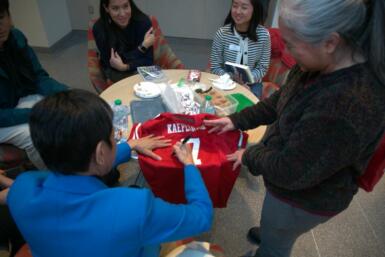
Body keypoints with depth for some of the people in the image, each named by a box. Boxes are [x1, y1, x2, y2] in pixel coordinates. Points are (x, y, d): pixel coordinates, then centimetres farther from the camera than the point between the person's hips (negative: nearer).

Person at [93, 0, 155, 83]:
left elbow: (148, 60, -19)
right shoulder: (99, 28, -19)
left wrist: (125, 67, -36)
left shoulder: (143, 21, -19)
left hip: (139, 68, 0)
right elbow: (113, 63, -20)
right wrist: (142, 47, -25)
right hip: (114, 71, 0)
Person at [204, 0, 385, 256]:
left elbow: (290, 172, -31)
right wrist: (237, 120, 1)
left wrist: (249, 155, -14)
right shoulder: (330, 63, -13)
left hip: (305, 196, -7)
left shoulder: (347, 106, -41)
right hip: (291, 174, 8)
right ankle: (269, 232, 68)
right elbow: (281, 100, 3)